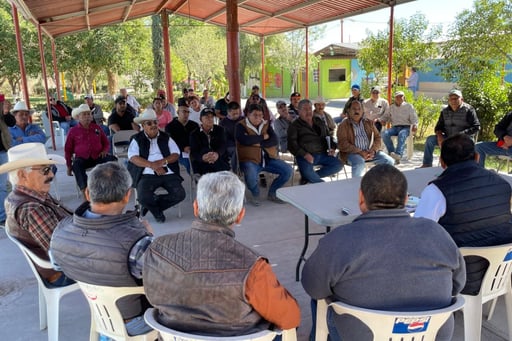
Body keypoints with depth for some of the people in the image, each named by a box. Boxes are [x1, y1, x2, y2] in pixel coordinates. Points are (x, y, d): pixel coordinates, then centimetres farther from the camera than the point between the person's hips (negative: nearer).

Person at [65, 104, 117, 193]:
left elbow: (106, 143, 23)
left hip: (98, 157, 2)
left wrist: (105, 150, -1)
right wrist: (69, 166, 8)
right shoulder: (73, 131, 10)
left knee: (113, 159, -28)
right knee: (76, 165, -37)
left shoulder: (97, 128, 16)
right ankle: (84, 190, -43)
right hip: (82, 158, -1)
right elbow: (68, 150, 14)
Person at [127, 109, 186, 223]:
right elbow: (133, 157, -6)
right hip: (147, 175, -3)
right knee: (143, 198, -29)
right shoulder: (137, 139, 9)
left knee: (180, 194, -19)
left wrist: (163, 161, -11)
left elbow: (176, 154, 9)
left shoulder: (166, 138, 17)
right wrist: (152, 165, -19)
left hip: (168, 173, 3)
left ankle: (151, 205, 6)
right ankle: (157, 211, 9)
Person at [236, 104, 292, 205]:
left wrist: (259, 144, -15)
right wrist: (263, 137, -8)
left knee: (288, 170, -8)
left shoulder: (266, 124, 13)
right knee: (251, 176, -37)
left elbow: (274, 140, 0)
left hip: (268, 158, 6)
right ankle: (255, 194, -1)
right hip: (250, 160, -5)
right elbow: (245, 140, -22)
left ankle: (272, 193, 14)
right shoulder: (241, 126, -2)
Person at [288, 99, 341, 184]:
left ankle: (307, 178, -12)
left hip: (322, 154, 6)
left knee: (338, 165, -16)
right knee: (307, 171, -35)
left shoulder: (319, 122, 23)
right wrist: (304, 154, -18)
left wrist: (332, 148, 10)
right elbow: (292, 143, -4)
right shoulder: (295, 125, 7)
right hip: (306, 156, -5)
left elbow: (328, 136, 31)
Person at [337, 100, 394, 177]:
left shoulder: (369, 123, 17)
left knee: (389, 161, -14)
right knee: (359, 162, -37)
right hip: (352, 153, -4)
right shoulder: (343, 125, 2)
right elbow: (342, 144, -8)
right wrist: (360, 152, -18)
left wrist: (373, 150, -9)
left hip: (370, 152, 5)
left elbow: (377, 137, 12)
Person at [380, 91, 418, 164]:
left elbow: (414, 118, 8)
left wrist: (415, 125, -15)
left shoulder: (409, 106, 15)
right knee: (385, 133, -30)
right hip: (395, 127, 3)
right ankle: (392, 152, -32)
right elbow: (385, 116, 18)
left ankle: (398, 154, -54)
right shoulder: (391, 107, 23)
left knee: (401, 134, -39)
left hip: (406, 127, -3)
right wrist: (380, 120, -6)